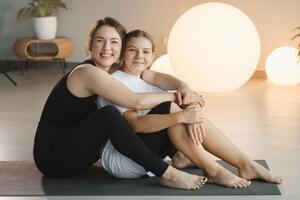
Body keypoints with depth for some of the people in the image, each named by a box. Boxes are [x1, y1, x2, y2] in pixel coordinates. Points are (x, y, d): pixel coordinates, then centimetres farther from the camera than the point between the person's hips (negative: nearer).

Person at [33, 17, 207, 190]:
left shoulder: (113, 70, 5)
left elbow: (154, 76, 1)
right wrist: (176, 97, -18)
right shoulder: (88, 72, -21)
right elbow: (136, 101, -28)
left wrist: (182, 86, -17)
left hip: (76, 148, 9)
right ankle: (166, 174, -26)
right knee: (109, 115, -29)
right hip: (51, 155, -9)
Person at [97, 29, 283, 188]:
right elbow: (135, 123, -27)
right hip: (118, 159, -8)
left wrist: (192, 115, -22)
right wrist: (181, 116, -34)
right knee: (171, 108, -24)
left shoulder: (146, 83, 15)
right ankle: (213, 171, -21)